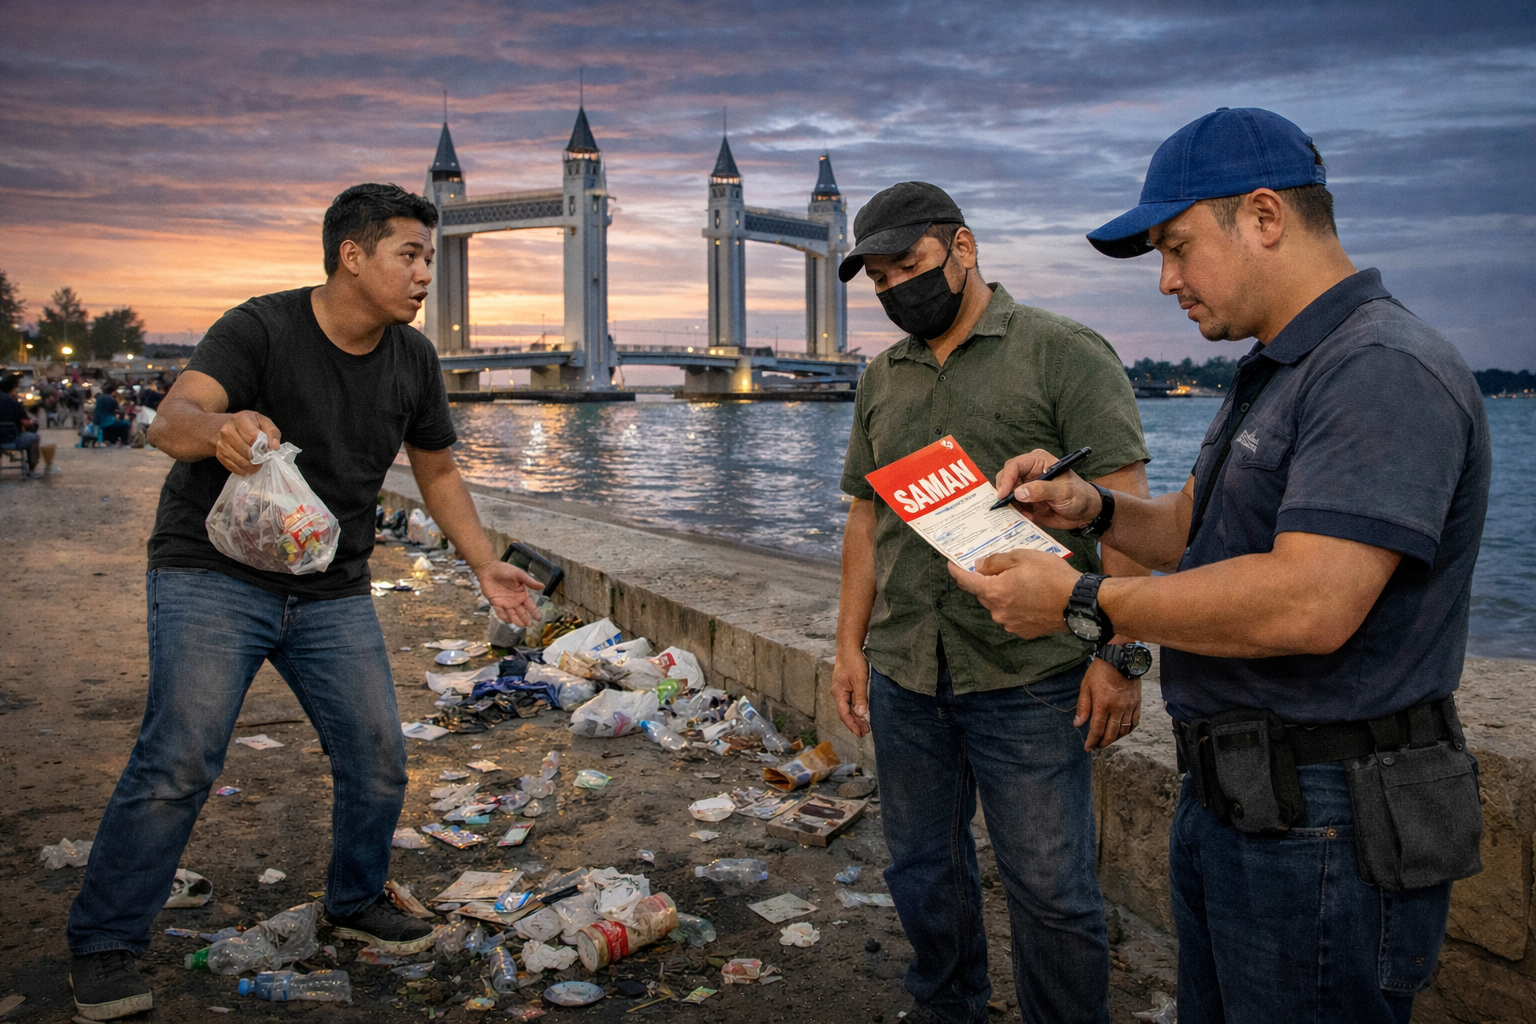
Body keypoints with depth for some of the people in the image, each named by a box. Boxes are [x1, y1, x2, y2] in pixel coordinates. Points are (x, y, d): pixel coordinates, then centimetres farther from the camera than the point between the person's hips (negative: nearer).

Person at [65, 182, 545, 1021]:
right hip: (214, 578, -5)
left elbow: (437, 471, 14)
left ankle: (357, 902, 27)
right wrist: (216, 428, -54)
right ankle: (104, 945, 6)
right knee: (179, 757, -13)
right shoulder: (260, 329, -16)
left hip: (333, 593, 5)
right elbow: (171, 421, -30)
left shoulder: (412, 361, 1)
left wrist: (485, 566, 7)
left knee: (377, 755, 2)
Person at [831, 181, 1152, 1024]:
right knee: (923, 873, 17)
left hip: (1027, 679, -5)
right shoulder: (881, 380, 14)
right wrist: (850, 644, 12)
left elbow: (1121, 507, -10)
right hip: (901, 678, 6)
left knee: (1050, 889, 2)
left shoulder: (1064, 354, -4)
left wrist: (1118, 654, -16)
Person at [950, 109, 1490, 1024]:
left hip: (1327, 833, -10)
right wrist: (1092, 507, 0)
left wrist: (1081, 604, -22)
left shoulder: (1387, 372, -20)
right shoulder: (1277, 374, 15)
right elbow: (1195, 531, 21)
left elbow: (1307, 605, -30)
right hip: (1231, 803, 10)